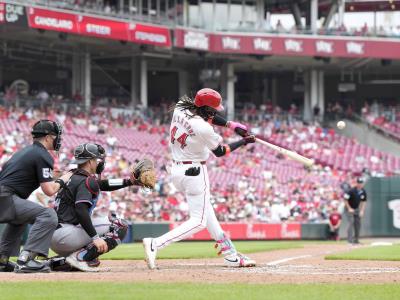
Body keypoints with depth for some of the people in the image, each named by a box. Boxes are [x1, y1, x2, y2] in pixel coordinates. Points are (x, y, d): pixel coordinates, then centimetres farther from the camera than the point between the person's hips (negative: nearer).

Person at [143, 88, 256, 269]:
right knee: (198, 221, -2)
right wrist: (244, 142, 4)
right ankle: (155, 244, -18)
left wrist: (231, 125, 1)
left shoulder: (180, 109, -5)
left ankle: (229, 254, 27)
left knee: (205, 210, 20)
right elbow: (220, 152, -8)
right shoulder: (203, 129, -24)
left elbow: (205, 115, 12)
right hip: (194, 173, -9)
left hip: (176, 170, 9)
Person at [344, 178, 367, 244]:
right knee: (351, 222, -18)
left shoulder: (363, 192, -4)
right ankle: (350, 239, -23)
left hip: (357, 209, 6)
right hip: (350, 209, -6)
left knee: (358, 223, 4)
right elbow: (345, 199, -18)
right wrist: (349, 208, -20)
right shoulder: (351, 191, -23)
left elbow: (363, 202, 7)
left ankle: (356, 239, 13)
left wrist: (362, 211, -4)